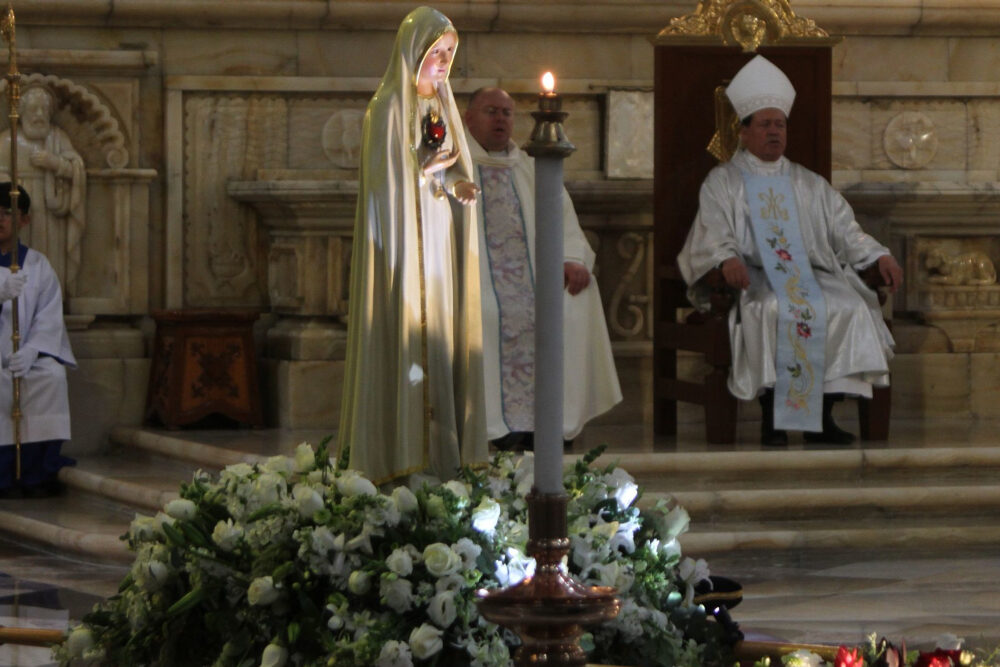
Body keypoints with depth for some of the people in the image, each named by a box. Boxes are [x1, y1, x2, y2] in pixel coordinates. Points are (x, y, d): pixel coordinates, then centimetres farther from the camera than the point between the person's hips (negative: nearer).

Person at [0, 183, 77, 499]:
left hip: (26, 354, 2)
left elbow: (49, 318, -1)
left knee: (52, 375, -30)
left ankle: (35, 473, -22)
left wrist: (31, 351, -20)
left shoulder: (37, 265, 7)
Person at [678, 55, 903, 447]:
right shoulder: (722, 182, 13)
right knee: (775, 310, -37)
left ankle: (822, 415, -23)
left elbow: (844, 229, 17)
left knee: (850, 308, -26)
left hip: (809, 272, 4)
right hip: (753, 279, -4)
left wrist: (879, 256, -1)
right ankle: (773, 417, -32)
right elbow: (712, 234, -2)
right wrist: (727, 259, -25)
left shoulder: (807, 183, 24)